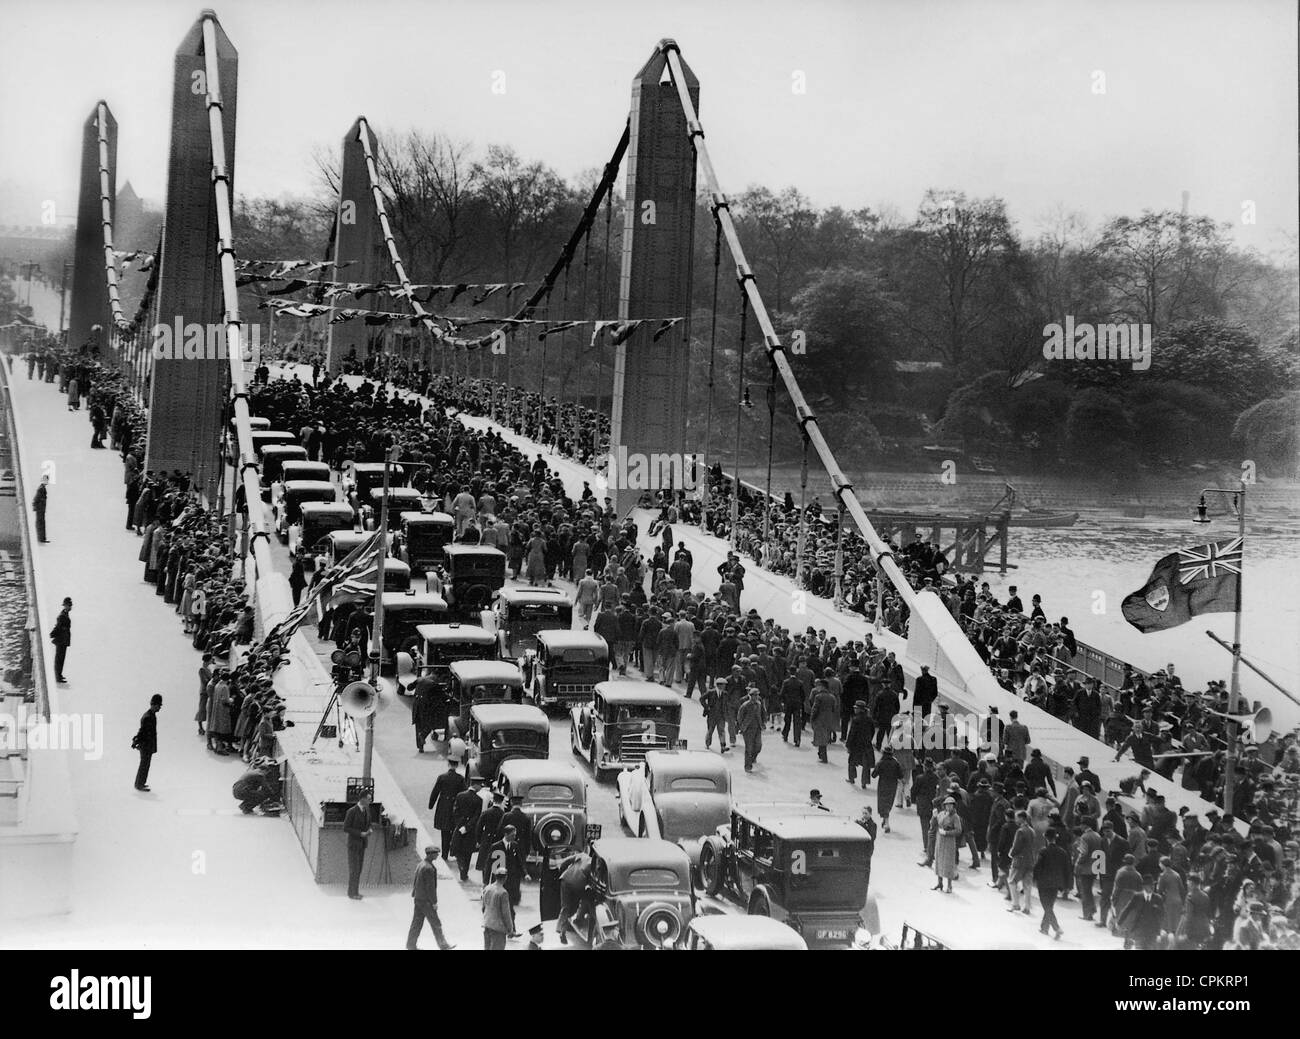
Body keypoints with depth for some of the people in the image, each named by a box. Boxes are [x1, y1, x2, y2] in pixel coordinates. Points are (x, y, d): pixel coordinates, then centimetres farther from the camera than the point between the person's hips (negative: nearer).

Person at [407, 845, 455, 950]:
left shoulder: (420, 865, 7)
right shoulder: (429, 868, -22)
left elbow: (414, 882, 15)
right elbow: (430, 887, -21)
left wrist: (414, 893, 22)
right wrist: (434, 902, -16)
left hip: (418, 899, 9)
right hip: (426, 901, -9)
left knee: (417, 922, 14)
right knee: (436, 924, 3)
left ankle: (411, 945, 19)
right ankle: (443, 945, 12)